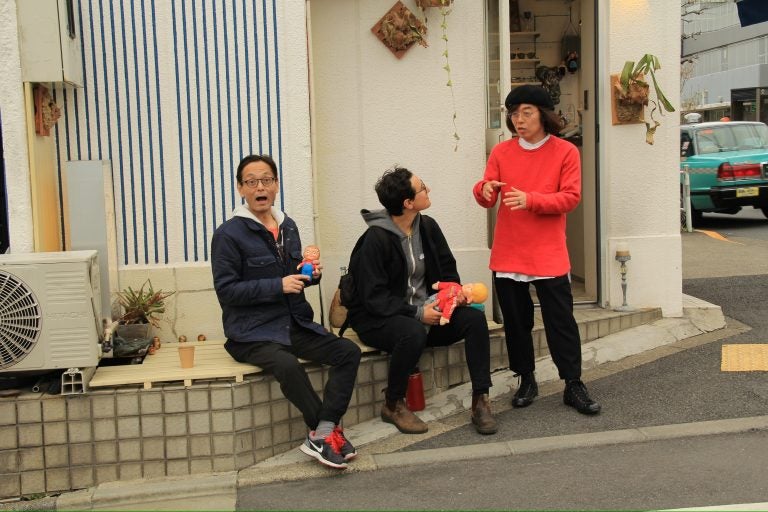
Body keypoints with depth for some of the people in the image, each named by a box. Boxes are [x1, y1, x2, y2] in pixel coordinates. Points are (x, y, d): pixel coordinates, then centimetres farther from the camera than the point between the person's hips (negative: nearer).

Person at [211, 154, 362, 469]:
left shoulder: (288, 226, 13)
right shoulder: (228, 234, -8)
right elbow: (226, 290, -13)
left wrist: (310, 274, 0)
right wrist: (279, 286, -19)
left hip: (295, 325, 7)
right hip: (252, 332, -7)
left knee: (349, 352, -15)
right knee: (287, 365, -36)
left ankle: (320, 436, -19)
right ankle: (331, 430, -15)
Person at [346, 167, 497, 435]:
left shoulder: (428, 226, 3)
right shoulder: (376, 238, -17)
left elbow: (448, 269, 12)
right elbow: (373, 298, -19)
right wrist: (417, 313, -26)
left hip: (426, 312, 6)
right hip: (378, 319, -6)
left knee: (475, 318, -18)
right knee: (414, 332, -38)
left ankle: (480, 400, -13)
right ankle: (393, 405, -15)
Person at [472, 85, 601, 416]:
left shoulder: (565, 152, -2)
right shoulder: (501, 152, 4)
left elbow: (570, 197, -10)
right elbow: (485, 198, 0)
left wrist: (530, 199, -24)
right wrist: (485, 190, -25)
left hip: (549, 255, -2)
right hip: (508, 255, 3)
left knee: (561, 321, 1)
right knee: (516, 322, 10)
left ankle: (573, 386, 12)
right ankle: (527, 381, 25)